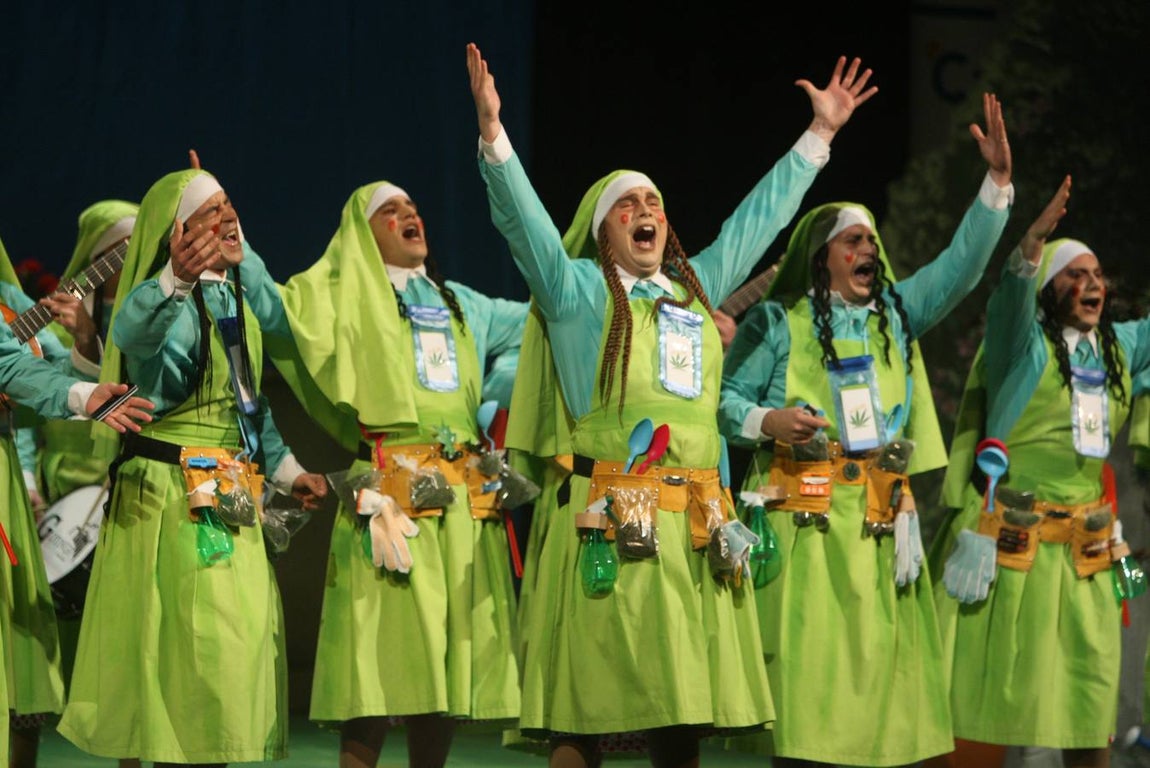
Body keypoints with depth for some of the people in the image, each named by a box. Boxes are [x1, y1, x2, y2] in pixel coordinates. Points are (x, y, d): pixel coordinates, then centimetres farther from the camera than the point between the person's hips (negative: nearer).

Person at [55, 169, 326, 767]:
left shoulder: (236, 306, 14)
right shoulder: (174, 303, -14)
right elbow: (134, 333, -40)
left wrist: (284, 469, 21)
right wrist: (175, 280, -59)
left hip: (233, 505, 9)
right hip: (177, 497, -9)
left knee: (236, 647, 11)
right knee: (190, 655, -10)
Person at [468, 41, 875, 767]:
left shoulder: (697, 288, 19)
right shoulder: (577, 290, 5)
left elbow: (760, 216, 26)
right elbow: (523, 218, -8)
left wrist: (819, 134, 30)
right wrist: (493, 134, -22)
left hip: (696, 530, 5)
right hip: (608, 525, -5)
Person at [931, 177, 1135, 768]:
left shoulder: (1119, 347, 13)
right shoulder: (1021, 342, -4)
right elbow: (1010, 299, -24)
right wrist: (1030, 247, -43)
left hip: (1089, 548, 5)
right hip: (1012, 541, -5)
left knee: (1091, 692, 6)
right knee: (990, 694, -4)